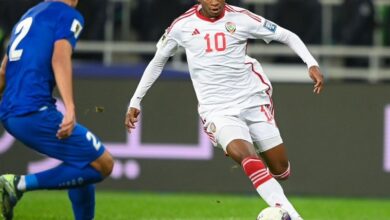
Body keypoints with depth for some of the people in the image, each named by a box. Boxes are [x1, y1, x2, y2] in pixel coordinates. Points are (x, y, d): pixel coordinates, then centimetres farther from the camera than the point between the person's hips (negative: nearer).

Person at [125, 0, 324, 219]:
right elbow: (157, 62, 14)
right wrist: (135, 102, 14)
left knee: (281, 171, 0)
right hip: (218, 110, -2)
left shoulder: (240, 18, -4)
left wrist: (312, 64, -12)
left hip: (253, 102, 2)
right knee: (247, 158, -29)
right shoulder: (182, 26, -1)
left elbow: (288, 36, 2)